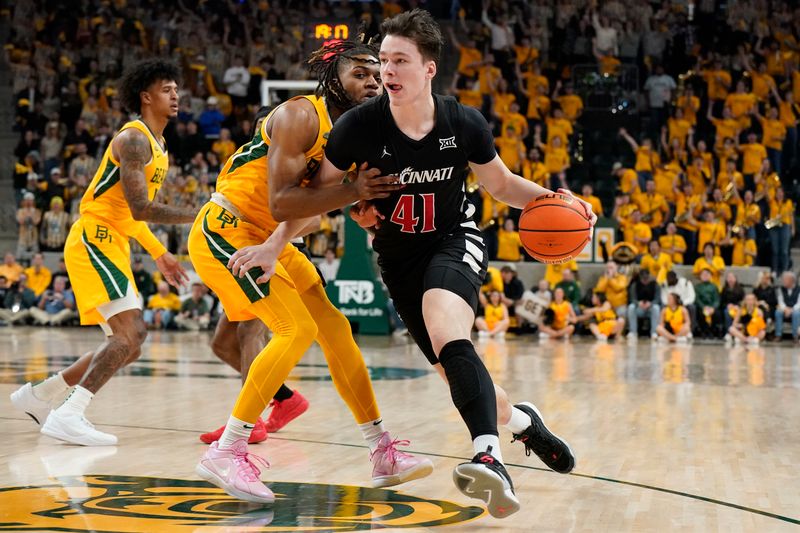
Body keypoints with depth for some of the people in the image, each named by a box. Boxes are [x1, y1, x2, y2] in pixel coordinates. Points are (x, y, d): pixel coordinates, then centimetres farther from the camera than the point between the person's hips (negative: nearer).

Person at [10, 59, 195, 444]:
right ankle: (69, 416, -27)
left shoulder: (157, 146, 18)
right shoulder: (134, 139, -13)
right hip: (94, 239, -10)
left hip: (112, 246, 10)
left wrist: (159, 254, 23)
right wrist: (197, 216, -21)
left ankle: (38, 394, 19)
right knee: (131, 333, -23)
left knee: (128, 343, 11)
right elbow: (140, 209, -23)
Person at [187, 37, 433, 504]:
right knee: (298, 328, -20)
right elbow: (280, 202, -28)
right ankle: (226, 452, -16)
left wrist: (274, 248, -24)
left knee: (335, 329, 7)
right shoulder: (301, 116, -20)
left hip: (266, 238, 9)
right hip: (225, 229, -9)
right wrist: (353, 191, -31)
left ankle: (383, 453, 14)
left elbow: (311, 204, -6)